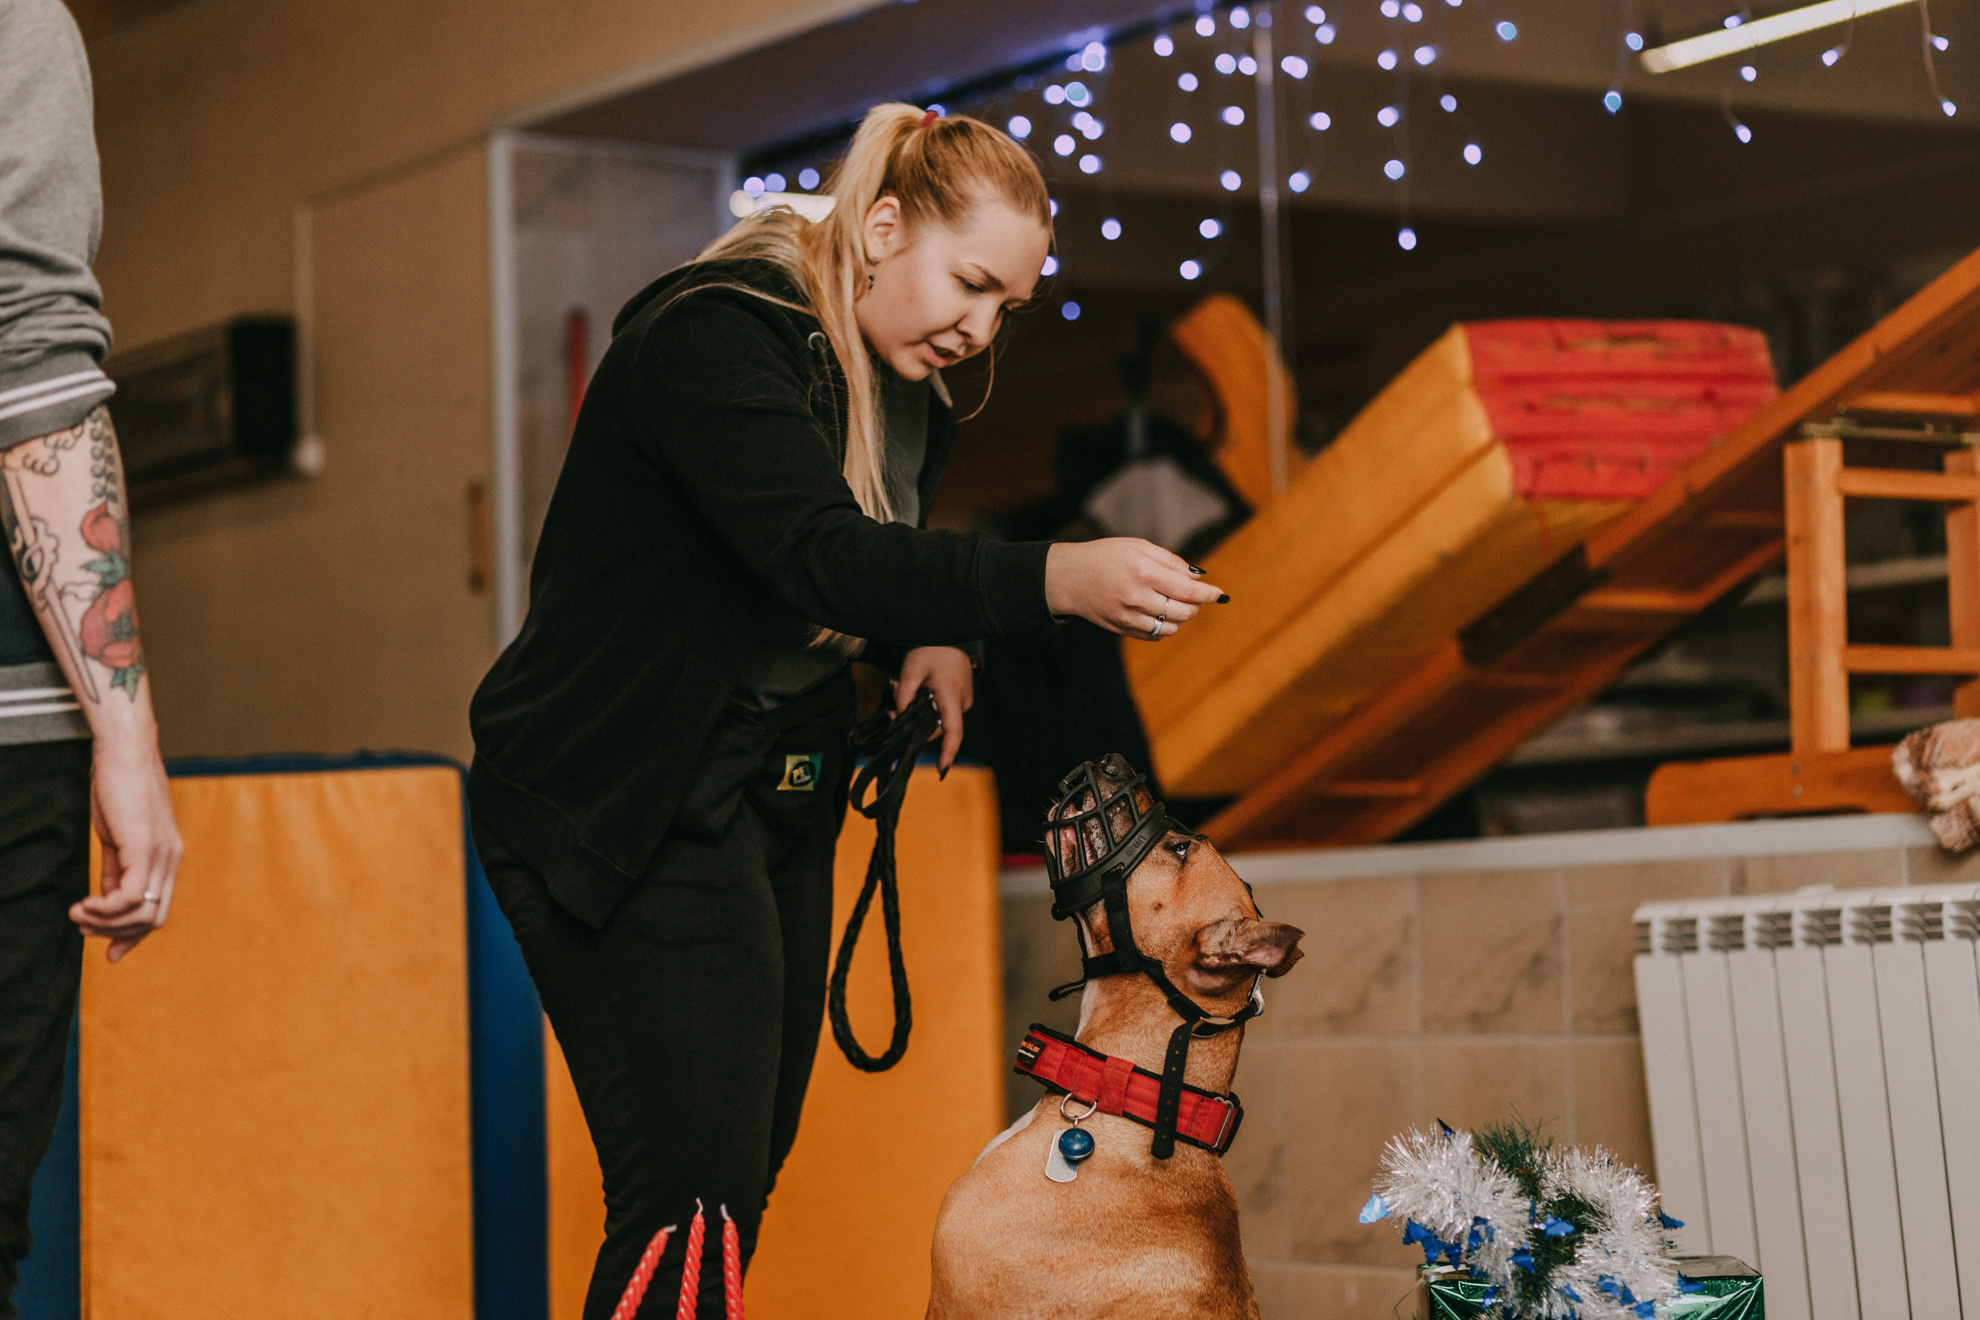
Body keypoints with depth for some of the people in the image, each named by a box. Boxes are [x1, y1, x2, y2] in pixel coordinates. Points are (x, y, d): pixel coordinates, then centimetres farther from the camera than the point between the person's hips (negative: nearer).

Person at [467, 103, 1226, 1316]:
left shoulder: (907, 397, 9)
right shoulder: (708, 339, -20)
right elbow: (821, 555, -33)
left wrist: (931, 640, 0)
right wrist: (1057, 579, -42)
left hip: (773, 802, 9)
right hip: (623, 809, -9)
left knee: (746, 1173, 10)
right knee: (694, 1199, -17)